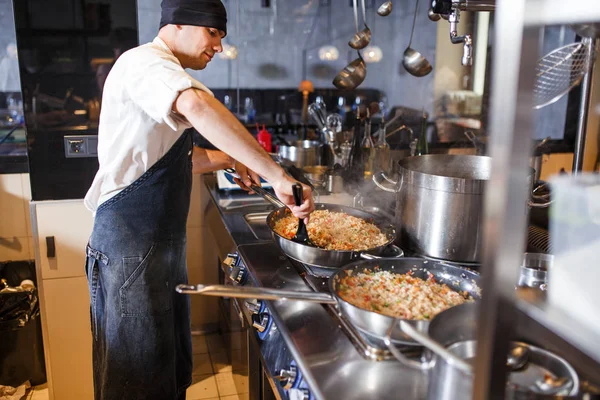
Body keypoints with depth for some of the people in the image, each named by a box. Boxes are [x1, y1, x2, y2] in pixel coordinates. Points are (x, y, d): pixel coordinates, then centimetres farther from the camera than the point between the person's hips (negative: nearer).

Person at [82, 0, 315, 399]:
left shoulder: (161, 72, 17)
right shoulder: (145, 61, -17)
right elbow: (198, 106, -41)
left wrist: (229, 160, 12)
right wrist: (277, 175, -41)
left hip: (162, 241, 10)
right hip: (130, 244, -10)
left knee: (172, 356, 22)